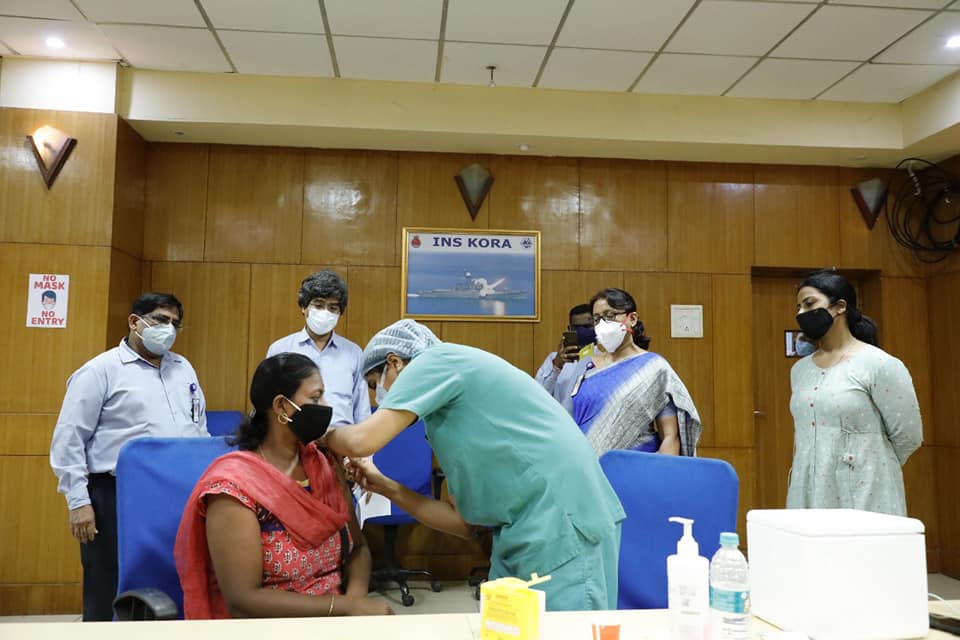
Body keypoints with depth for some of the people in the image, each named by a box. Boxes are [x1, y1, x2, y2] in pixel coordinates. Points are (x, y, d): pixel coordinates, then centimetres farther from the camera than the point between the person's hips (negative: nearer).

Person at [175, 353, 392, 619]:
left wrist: (355, 596, -14)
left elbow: (357, 547, 6)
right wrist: (347, 606, -21)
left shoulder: (324, 464, 2)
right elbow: (242, 601, -19)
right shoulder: (234, 487, -15)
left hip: (333, 621, 5)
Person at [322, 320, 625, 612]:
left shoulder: (437, 359, -4)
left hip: (562, 526, -9)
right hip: (527, 533, 9)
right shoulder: (450, 405, 21)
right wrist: (387, 487, 17)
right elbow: (465, 521, 18)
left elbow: (362, 442, -12)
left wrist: (326, 434, 9)